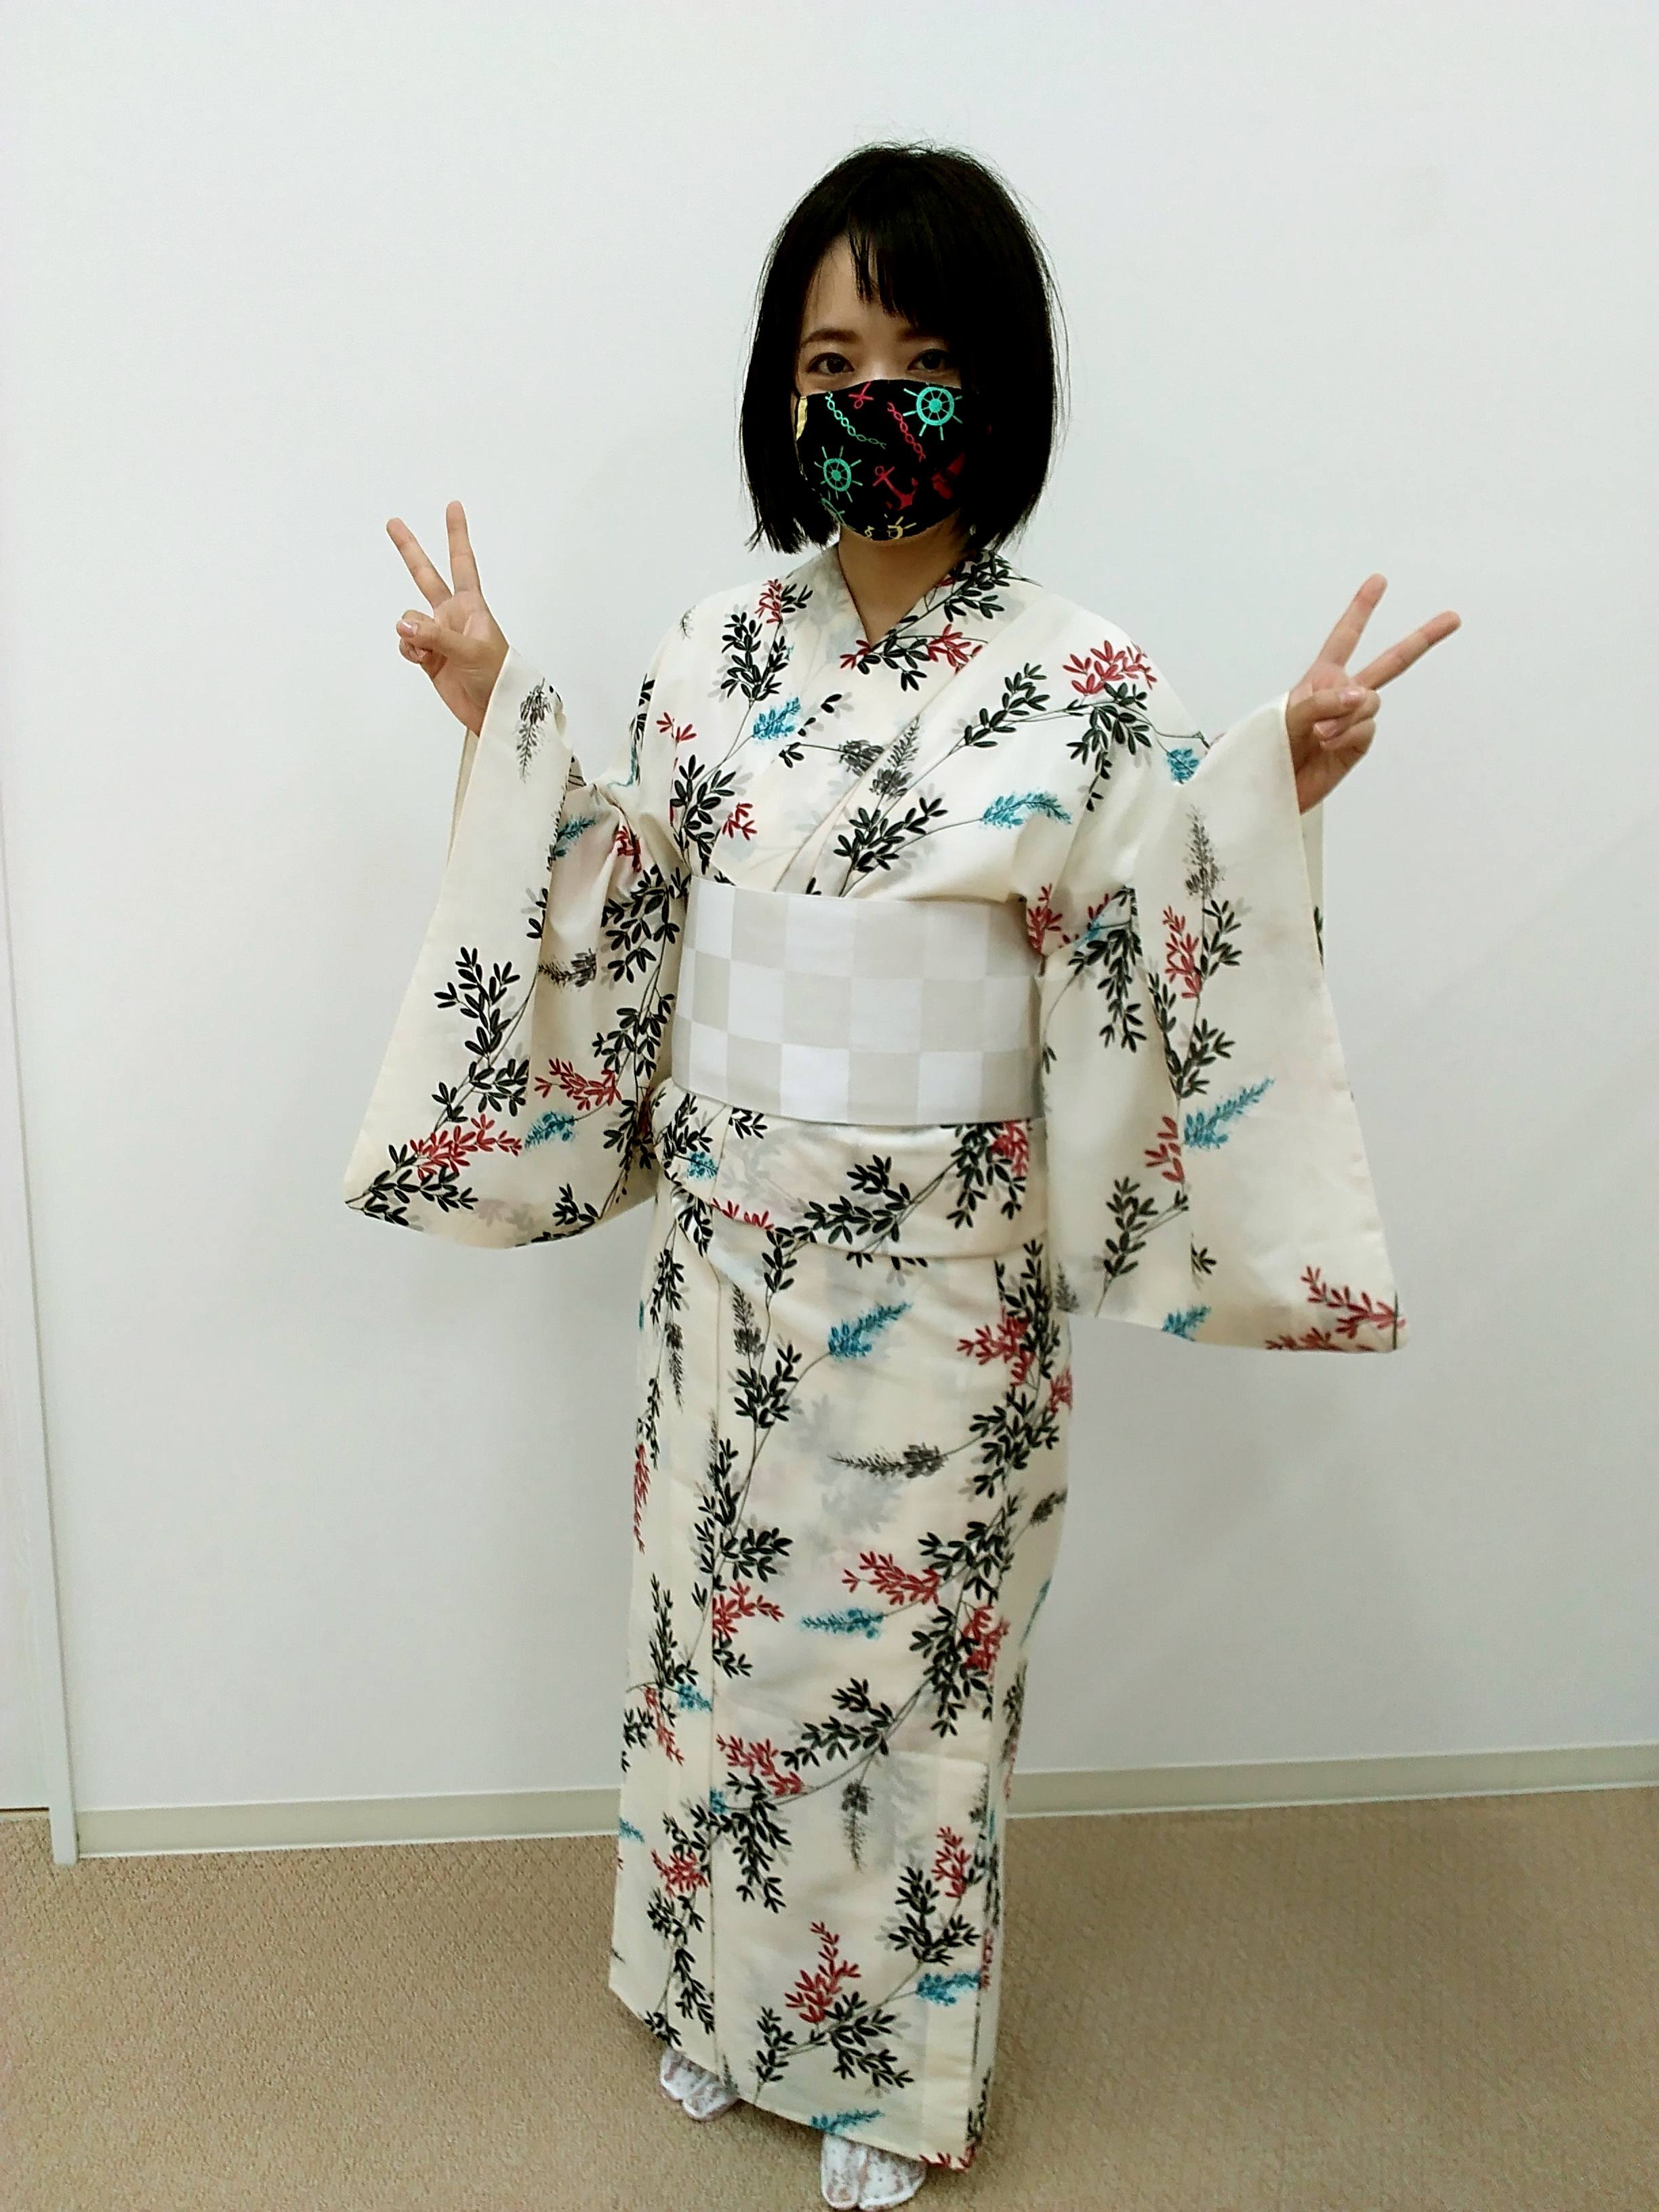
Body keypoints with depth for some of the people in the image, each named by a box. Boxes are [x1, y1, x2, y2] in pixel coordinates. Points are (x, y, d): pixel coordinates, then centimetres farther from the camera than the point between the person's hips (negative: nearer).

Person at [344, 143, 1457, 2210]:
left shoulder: (1086, 688, -12)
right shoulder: (715, 654, 0)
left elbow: (1143, 1008, -12)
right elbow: (616, 935, 6)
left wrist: (1274, 798, -24)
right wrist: (499, 724, 2)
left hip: (939, 1279, -3)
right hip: (728, 1257, 4)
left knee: (910, 1662, 14)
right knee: (718, 1623, 20)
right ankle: (723, 1993, 48)